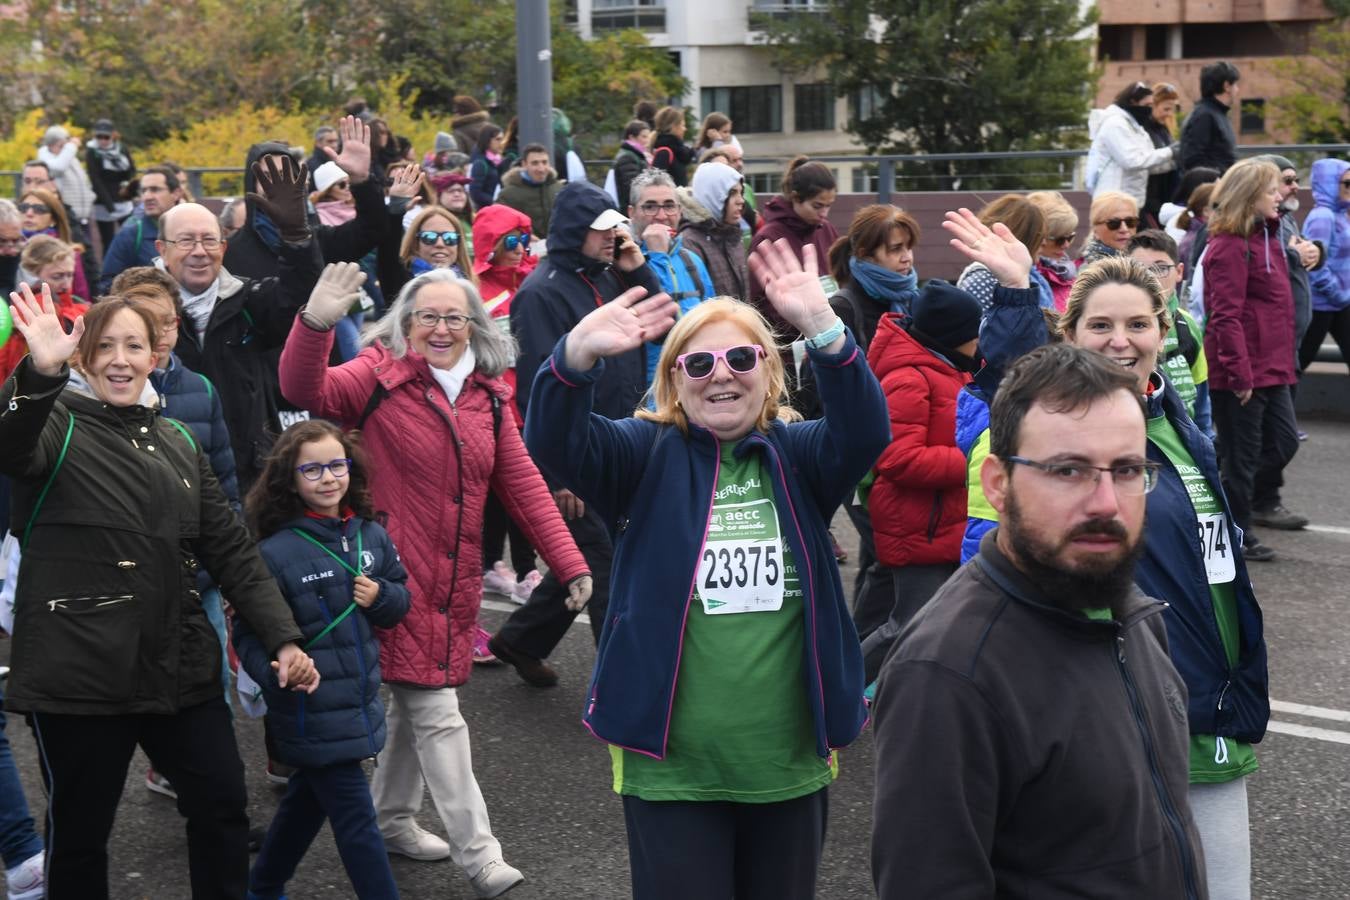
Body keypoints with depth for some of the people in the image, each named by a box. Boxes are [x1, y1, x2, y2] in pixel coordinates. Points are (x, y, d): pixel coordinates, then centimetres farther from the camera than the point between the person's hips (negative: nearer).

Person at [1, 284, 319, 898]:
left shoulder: (176, 443, 14)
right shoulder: (58, 427, -2)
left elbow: (230, 548, 14)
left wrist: (283, 638, 4)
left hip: (180, 667, 5)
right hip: (81, 674, -5)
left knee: (223, 806, 8)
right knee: (79, 832, 6)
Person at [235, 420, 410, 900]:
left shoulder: (371, 536, 1)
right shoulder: (275, 553, -16)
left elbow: (402, 599, 14)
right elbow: (249, 635, -15)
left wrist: (382, 597, -8)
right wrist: (278, 673, -33)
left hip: (360, 704, 7)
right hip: (313, 714, -7)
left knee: (309, 798, 24)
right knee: (356, 820, 0)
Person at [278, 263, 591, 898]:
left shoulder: (485, 395, 8)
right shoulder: (379, 376, -7)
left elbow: (521, 483, 8)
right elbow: (306, 391, -24)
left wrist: (569, 563, 3)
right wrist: (316, 323, -43)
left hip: (456, 582, 6)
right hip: (399, 575, -6)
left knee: (415, 699, 18)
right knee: (437, 713, -6)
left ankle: (392, 819, 35)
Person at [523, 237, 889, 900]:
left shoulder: (796, 455, 3)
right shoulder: (647, 454, 0)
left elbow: (864, 430, -17)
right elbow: (555, 443, -18)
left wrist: (821, 326, -35)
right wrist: (580, 353, -39)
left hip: (790, 763, 2)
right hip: (671, 767, -2)